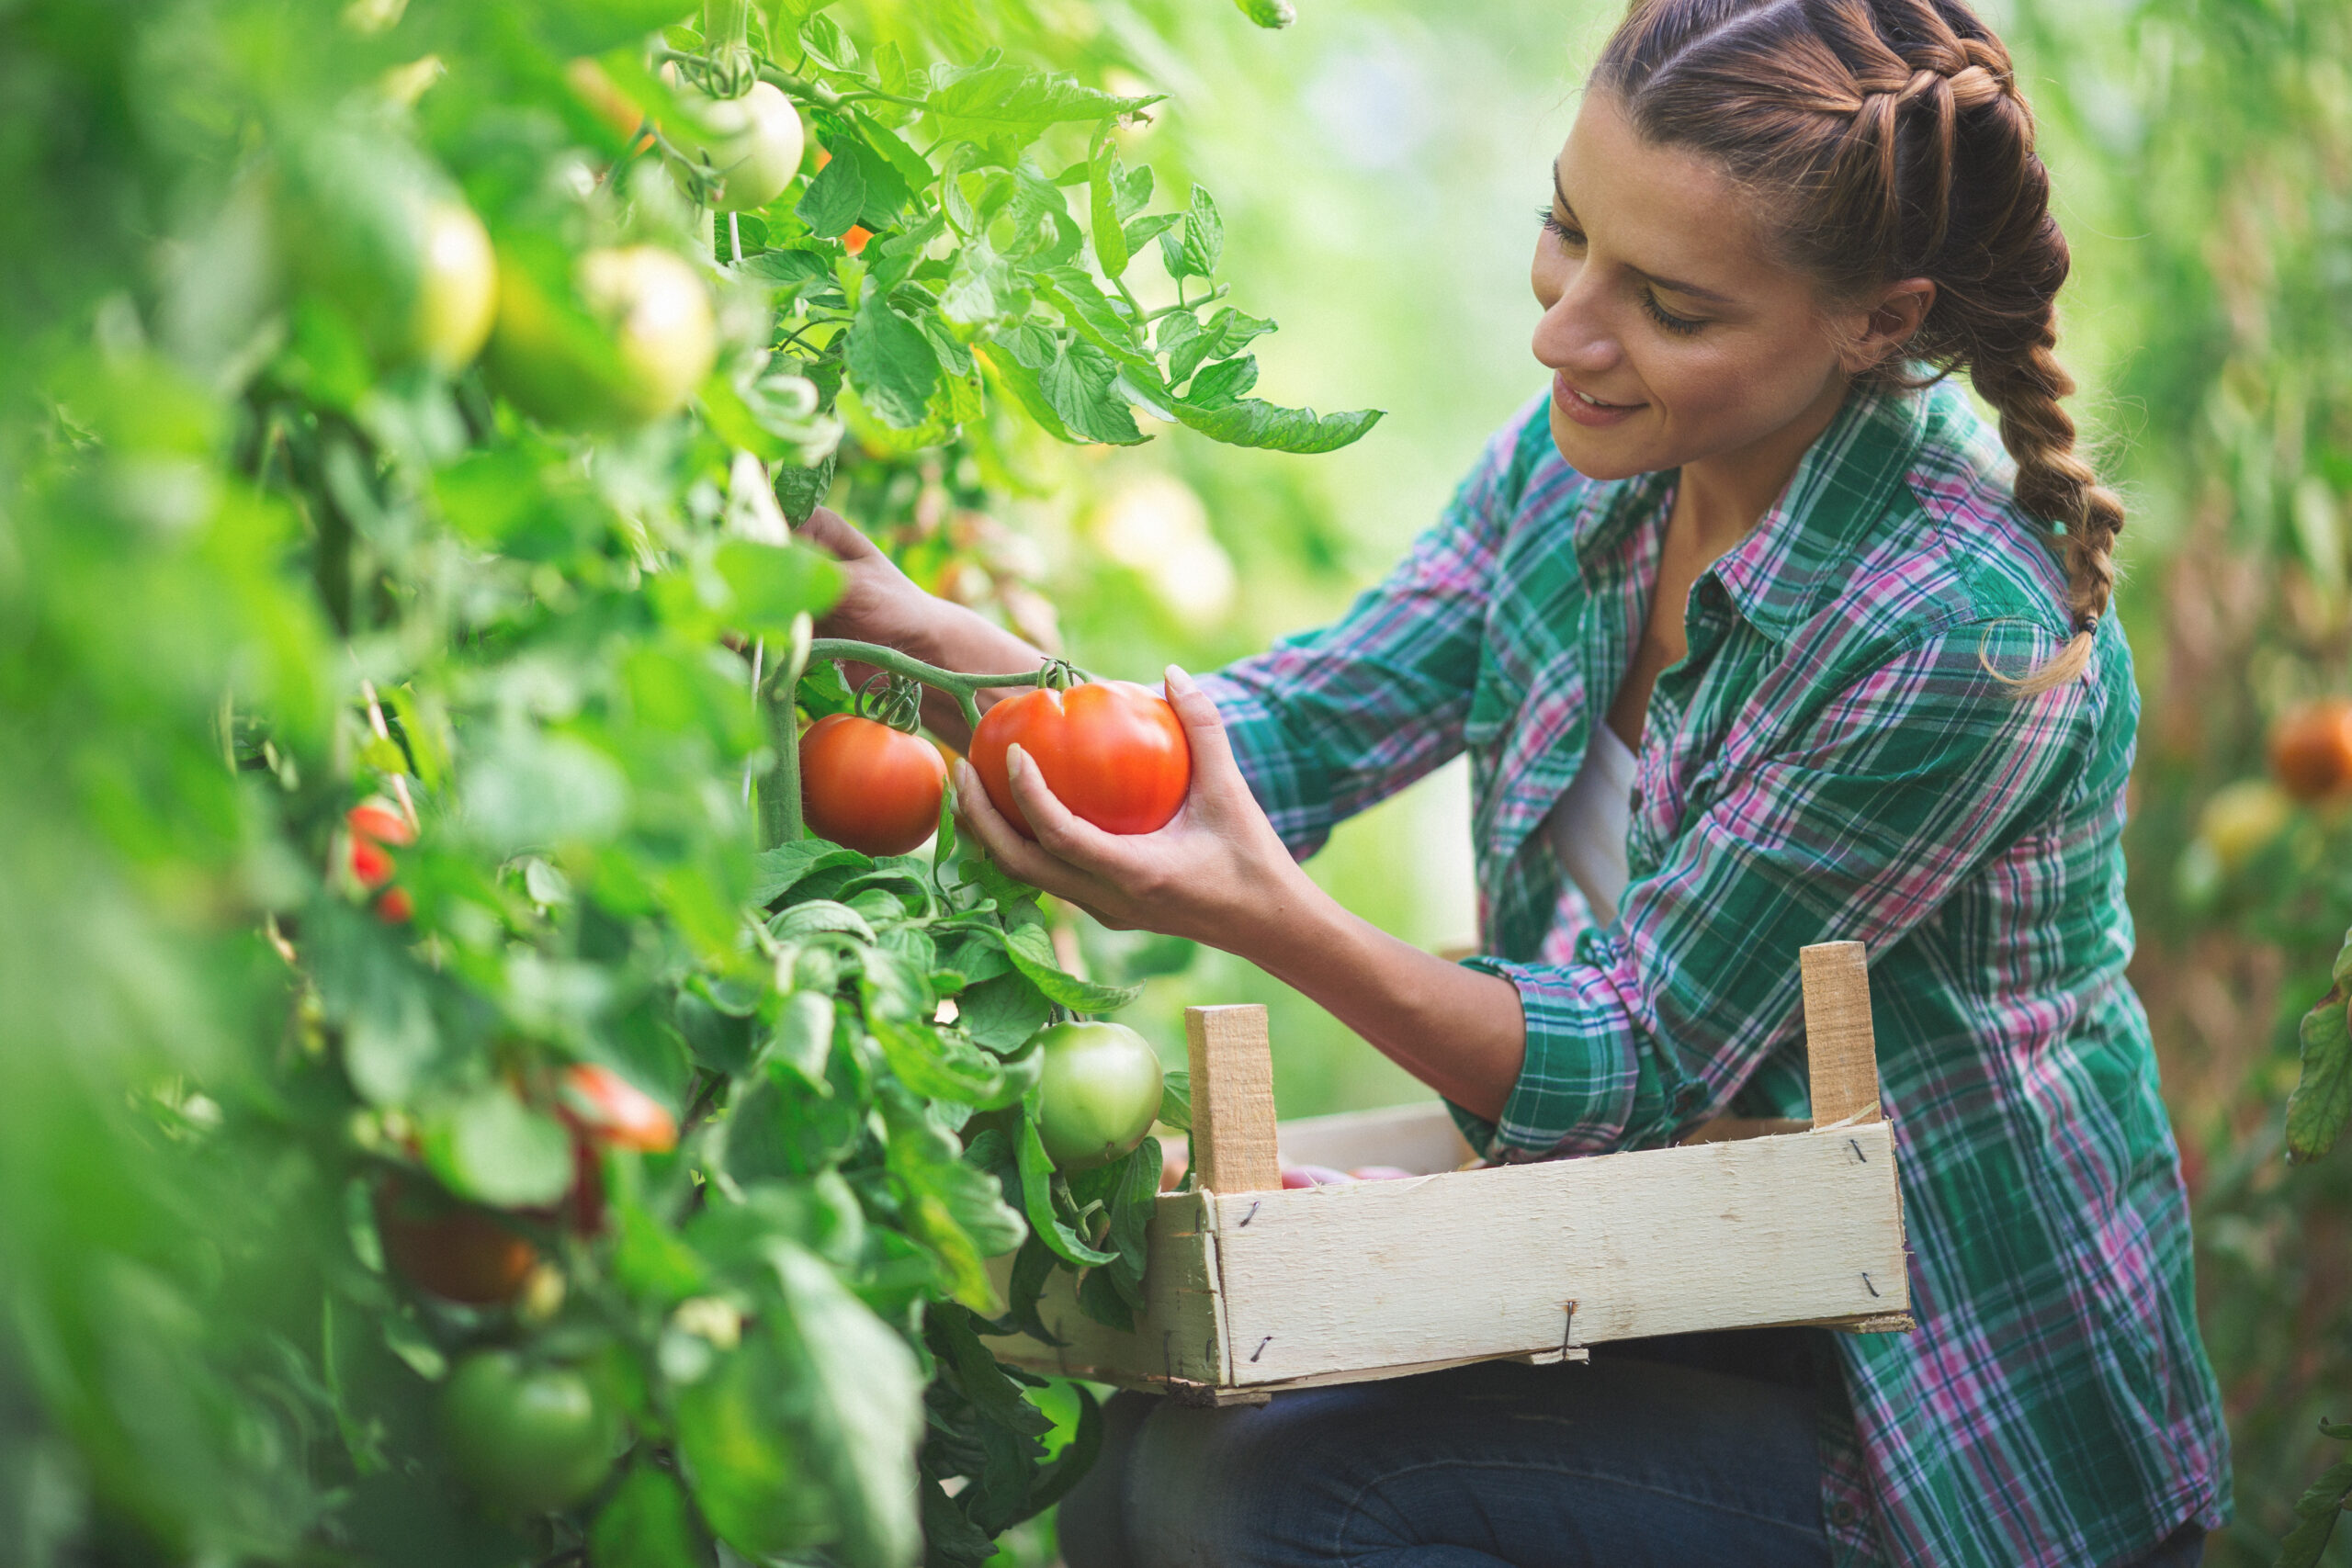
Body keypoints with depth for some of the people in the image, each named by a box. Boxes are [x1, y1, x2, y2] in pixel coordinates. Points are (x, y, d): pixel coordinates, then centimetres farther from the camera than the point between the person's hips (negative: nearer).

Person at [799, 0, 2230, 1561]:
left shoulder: (1960, 635, -26)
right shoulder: (1599, 446, -3)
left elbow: (1636, 1068, -21)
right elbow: (1303, 730, -4)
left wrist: (1257, 911, -34)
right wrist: (930, 635, -18)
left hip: (1959, 1428, -6)